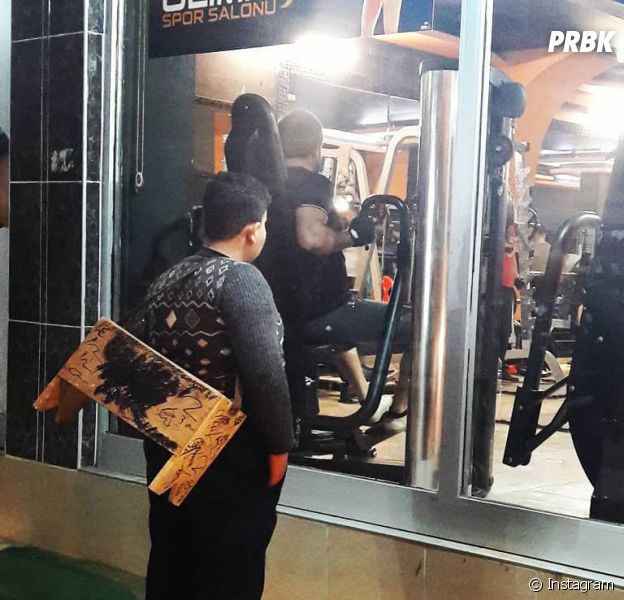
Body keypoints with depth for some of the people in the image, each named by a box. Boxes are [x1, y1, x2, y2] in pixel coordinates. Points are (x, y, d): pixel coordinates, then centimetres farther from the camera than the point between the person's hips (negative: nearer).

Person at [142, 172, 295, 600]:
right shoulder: (241, 279, -17)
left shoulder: (166, 280, 7)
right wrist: (279, 445, -15)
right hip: (232, 454, -7)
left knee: (170, 565, 18)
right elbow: (265, 373, -24)